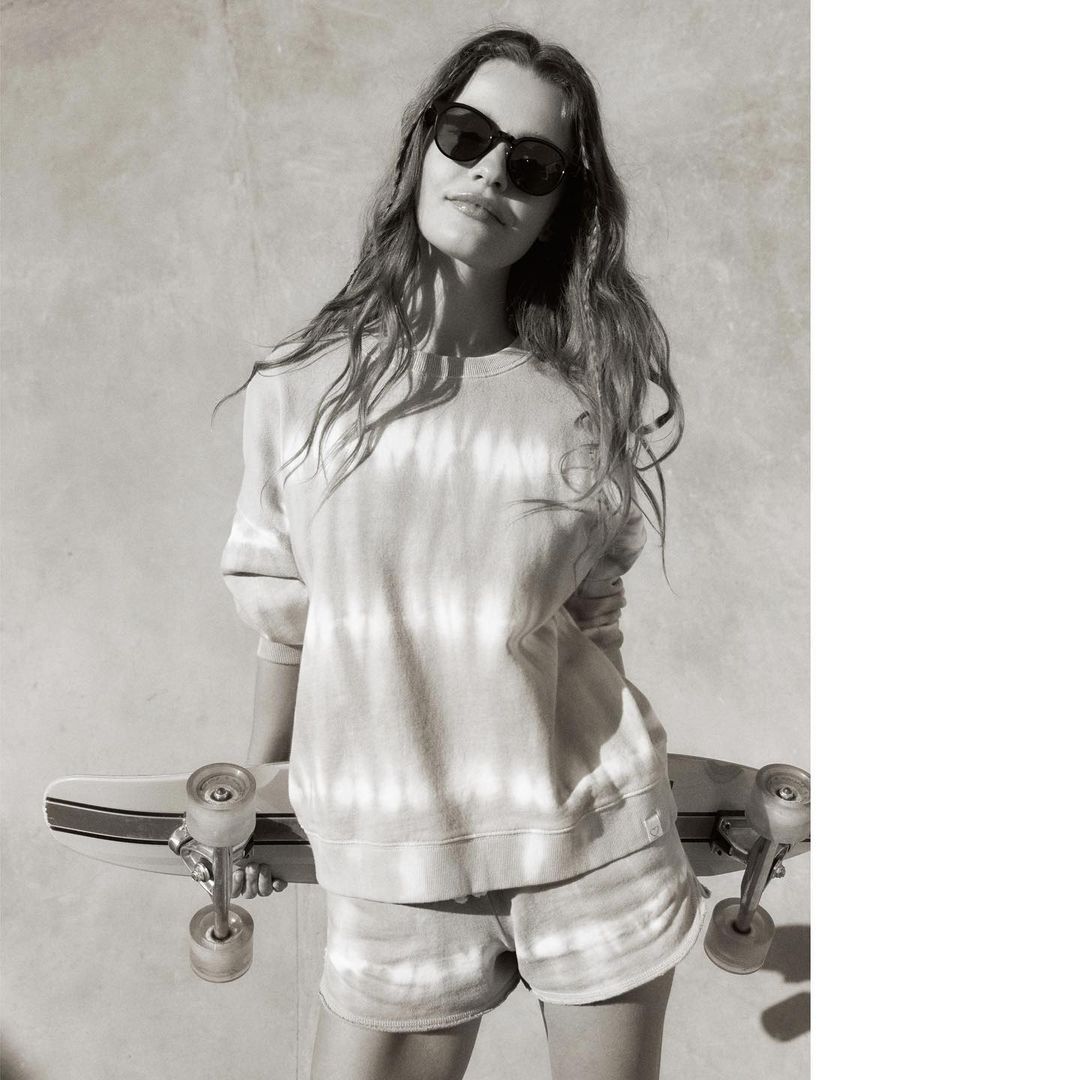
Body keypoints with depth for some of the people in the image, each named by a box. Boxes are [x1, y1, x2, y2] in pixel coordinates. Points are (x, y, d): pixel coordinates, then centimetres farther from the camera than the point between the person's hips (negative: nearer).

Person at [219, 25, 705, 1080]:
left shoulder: (583, 400, -3)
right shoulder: (297, 387, -3)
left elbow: (589, 624, 6)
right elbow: (286, 616, 7)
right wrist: (256, 790, 16)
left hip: (592, 842, 1)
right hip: (391, 864, 0)